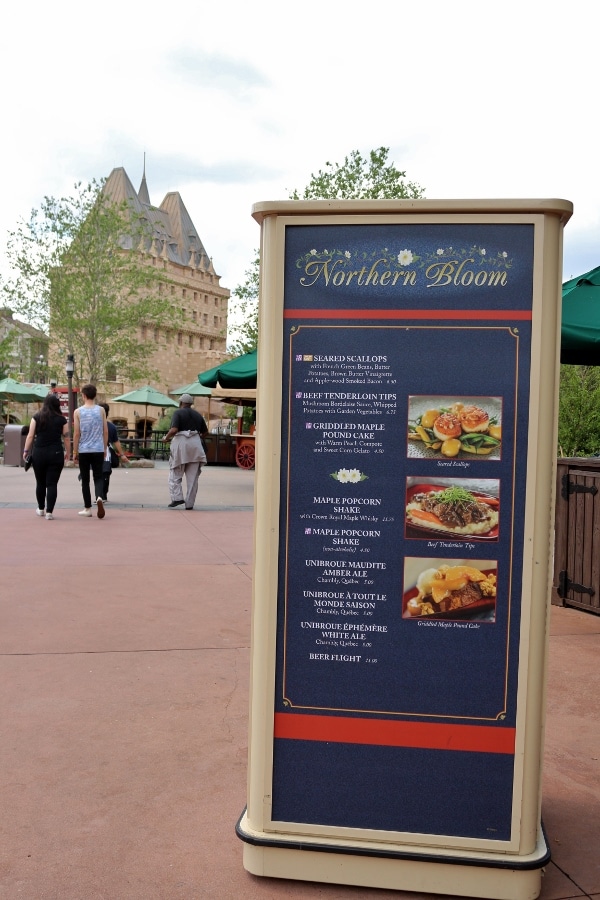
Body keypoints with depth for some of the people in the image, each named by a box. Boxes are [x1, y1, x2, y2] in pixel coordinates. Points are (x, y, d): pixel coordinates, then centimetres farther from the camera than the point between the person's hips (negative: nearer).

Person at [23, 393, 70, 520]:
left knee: (40, 483, 15)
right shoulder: (61, 419, 0)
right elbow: (66, 438, 0)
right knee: (52, 483, 2)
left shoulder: (37, 417, 1)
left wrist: (26, 450, 5)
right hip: (56, 454, -1)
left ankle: (41, 509, 28)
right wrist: (67, 452, 12)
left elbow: (30, 436, -2)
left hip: (39, 454, 1)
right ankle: (49, 511, -2)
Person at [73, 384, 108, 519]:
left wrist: (75, 452, 4)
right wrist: (105, 449, 14)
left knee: (85, 479, 9)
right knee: (98, 477, 6)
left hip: (84, 450, -1)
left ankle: (87, 508, 12)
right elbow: (105, 432, 3)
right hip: (98, 450, 1)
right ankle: (99, 497, -23)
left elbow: (77, 434, -4)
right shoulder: (101, 410, 2)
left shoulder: (78, 412, -3)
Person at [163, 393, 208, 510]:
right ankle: (189, 503, 6)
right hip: (195, 444, 4)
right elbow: (205, 431, 18)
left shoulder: (178, 413, -2)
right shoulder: (198, 415, 14)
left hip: (181, 443, -4)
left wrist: (166, 438, 1)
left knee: (175, 474, 5)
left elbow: (174, 430, -15)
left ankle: (177, 497, -10)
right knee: (192, 476, 6)